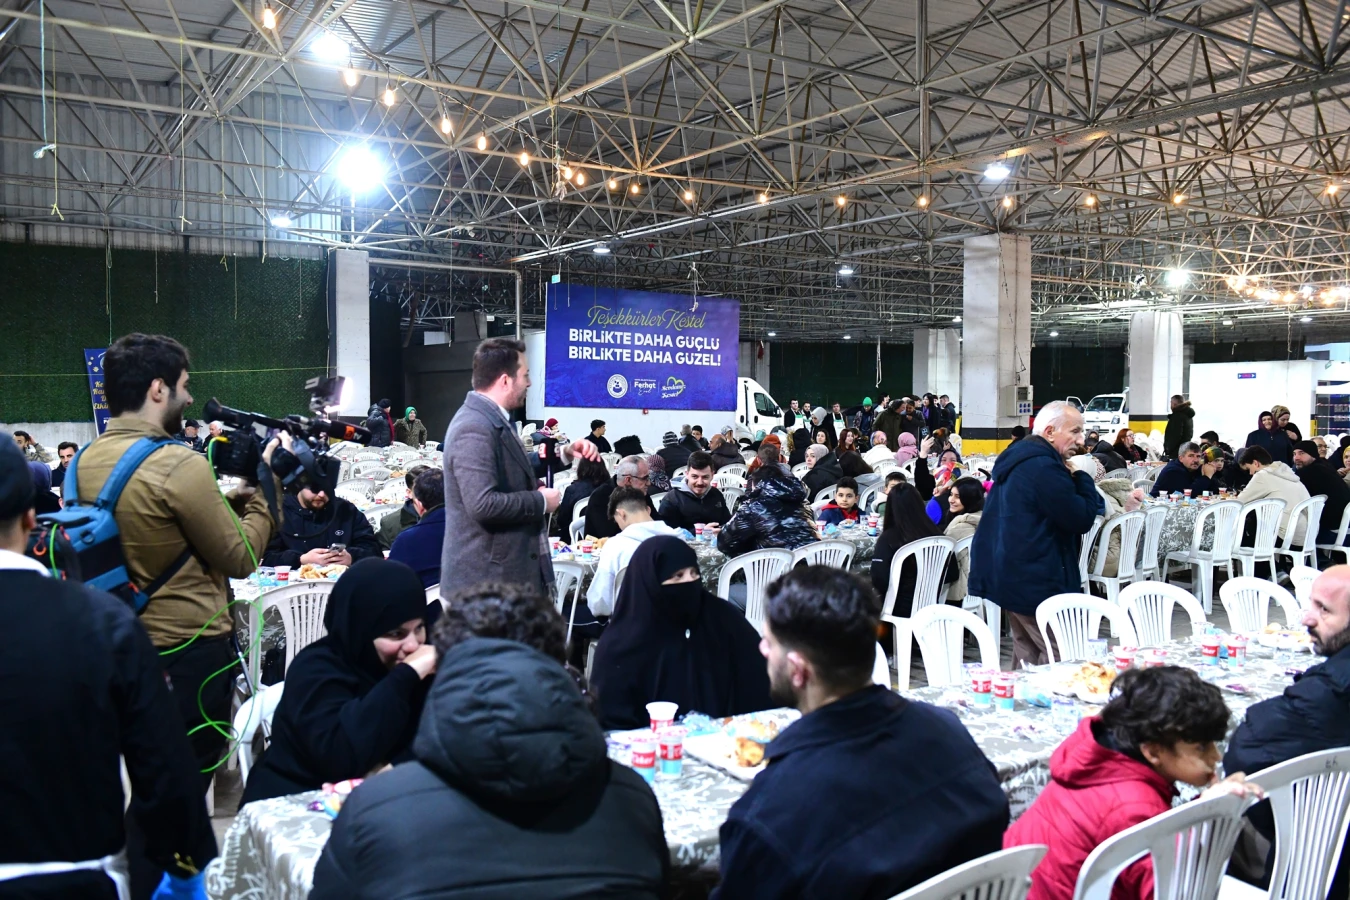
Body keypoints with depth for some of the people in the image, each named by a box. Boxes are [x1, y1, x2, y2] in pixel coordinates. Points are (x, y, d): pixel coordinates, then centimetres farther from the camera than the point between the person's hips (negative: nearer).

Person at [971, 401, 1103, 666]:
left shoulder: (1019, 457, 14)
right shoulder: (1043, 466, -18)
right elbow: (1081, 520, -17)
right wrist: (1083, 476, -5)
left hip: (1010, 575, 11)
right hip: (1034, 582, -11)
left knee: (1027, 653, 17)